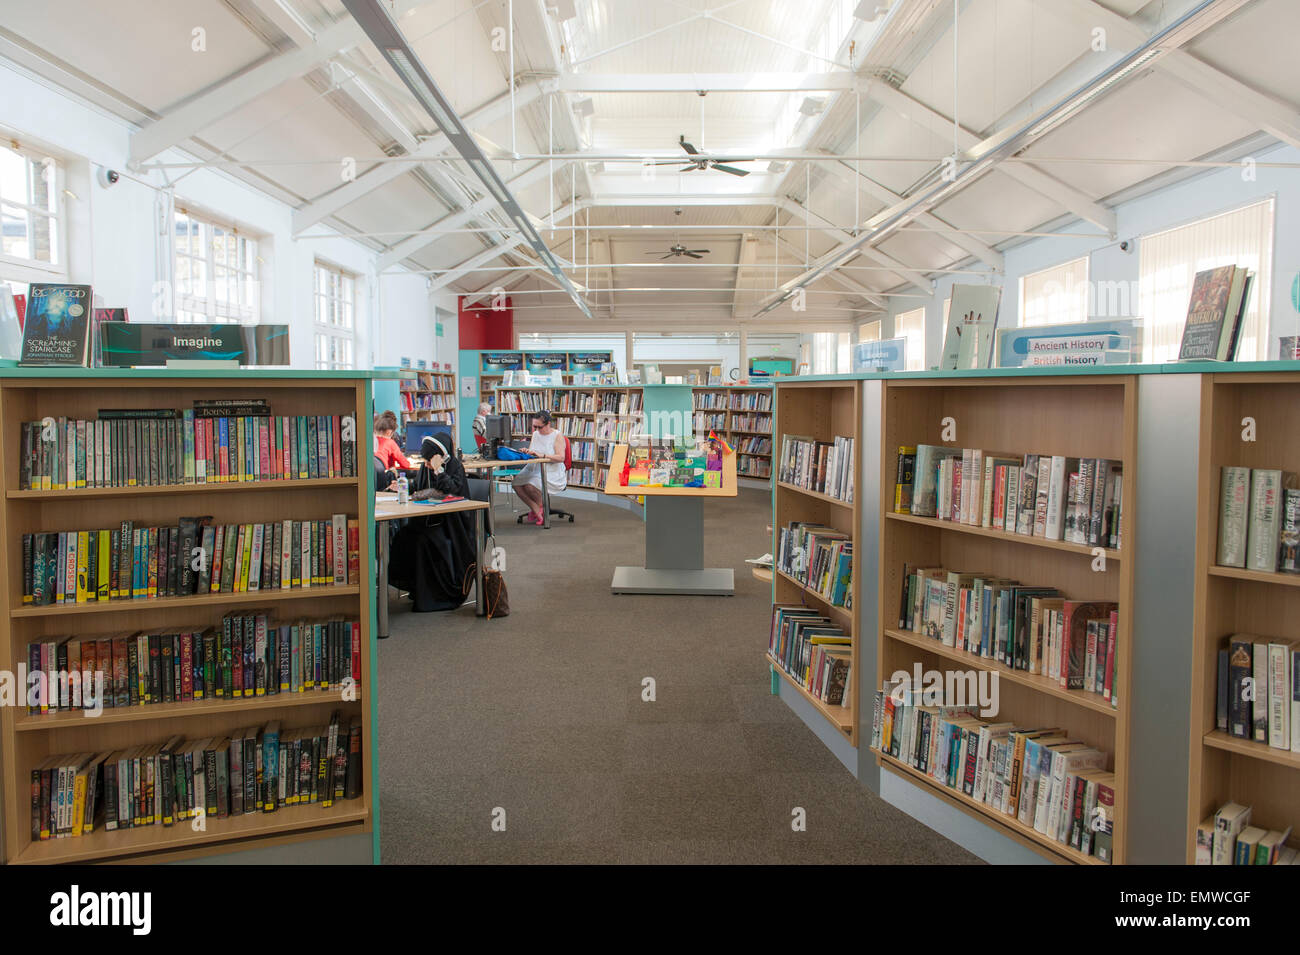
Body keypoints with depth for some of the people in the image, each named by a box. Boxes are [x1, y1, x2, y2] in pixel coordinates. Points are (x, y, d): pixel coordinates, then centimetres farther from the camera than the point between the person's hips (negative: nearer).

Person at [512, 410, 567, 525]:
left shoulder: (557, 436, -5)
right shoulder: (535, 434, 15)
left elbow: (561, 457, -17)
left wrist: (542, 455, -27)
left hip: (552, 473, -7)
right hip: (533, 469, 7)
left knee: (530, 485, -31)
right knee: (516, 483, -21)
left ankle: (541, 507, 1)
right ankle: (537, 512, -9)